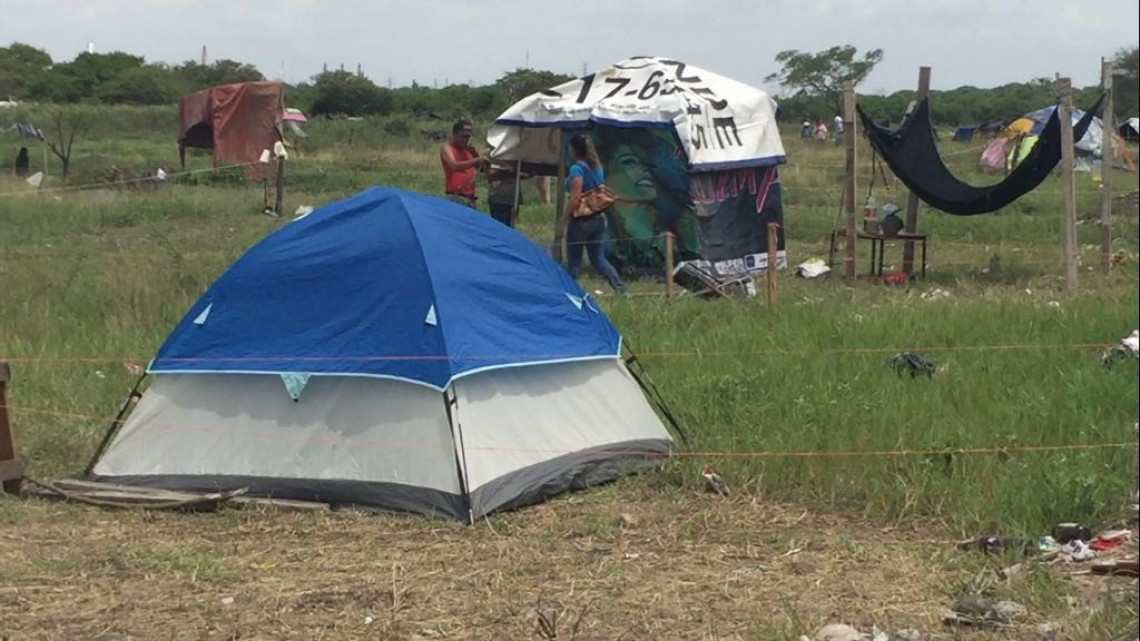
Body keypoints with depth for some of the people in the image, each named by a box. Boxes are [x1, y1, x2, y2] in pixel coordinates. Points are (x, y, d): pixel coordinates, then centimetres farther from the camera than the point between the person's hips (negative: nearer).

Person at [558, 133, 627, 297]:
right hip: (599, 218, 8)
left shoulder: (577, 169, -14)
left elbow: (575, 198, -20)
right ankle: (621, 288, -1)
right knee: (598, 258, 12)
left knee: (573, 262, 2)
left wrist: (563, 222, -17)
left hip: (581, 221, -8)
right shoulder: (598, 167, 11)